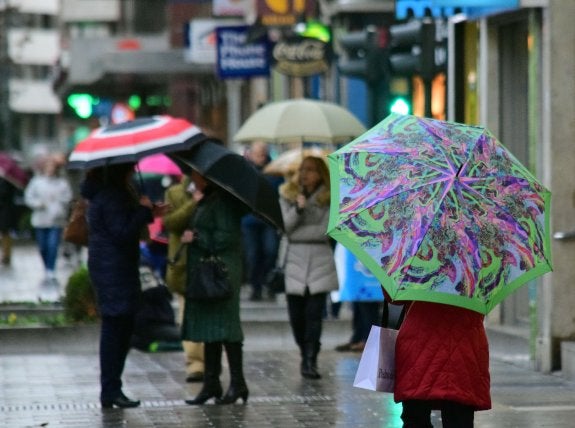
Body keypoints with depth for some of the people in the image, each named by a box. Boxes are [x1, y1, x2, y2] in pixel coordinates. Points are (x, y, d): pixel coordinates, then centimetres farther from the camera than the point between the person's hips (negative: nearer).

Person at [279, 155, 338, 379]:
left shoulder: (327, 198, 3)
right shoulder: (287, 195, 8)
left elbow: (325, 229, -5)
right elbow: (284, 227, -4)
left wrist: (297, 233, -7)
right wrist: (298, 208, -16)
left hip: (320, 260, -2)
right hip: (295, 259, 2)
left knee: (314, 314, -8)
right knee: (296, 315, 3)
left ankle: (310, 361, -6)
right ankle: (307, 356, 24)